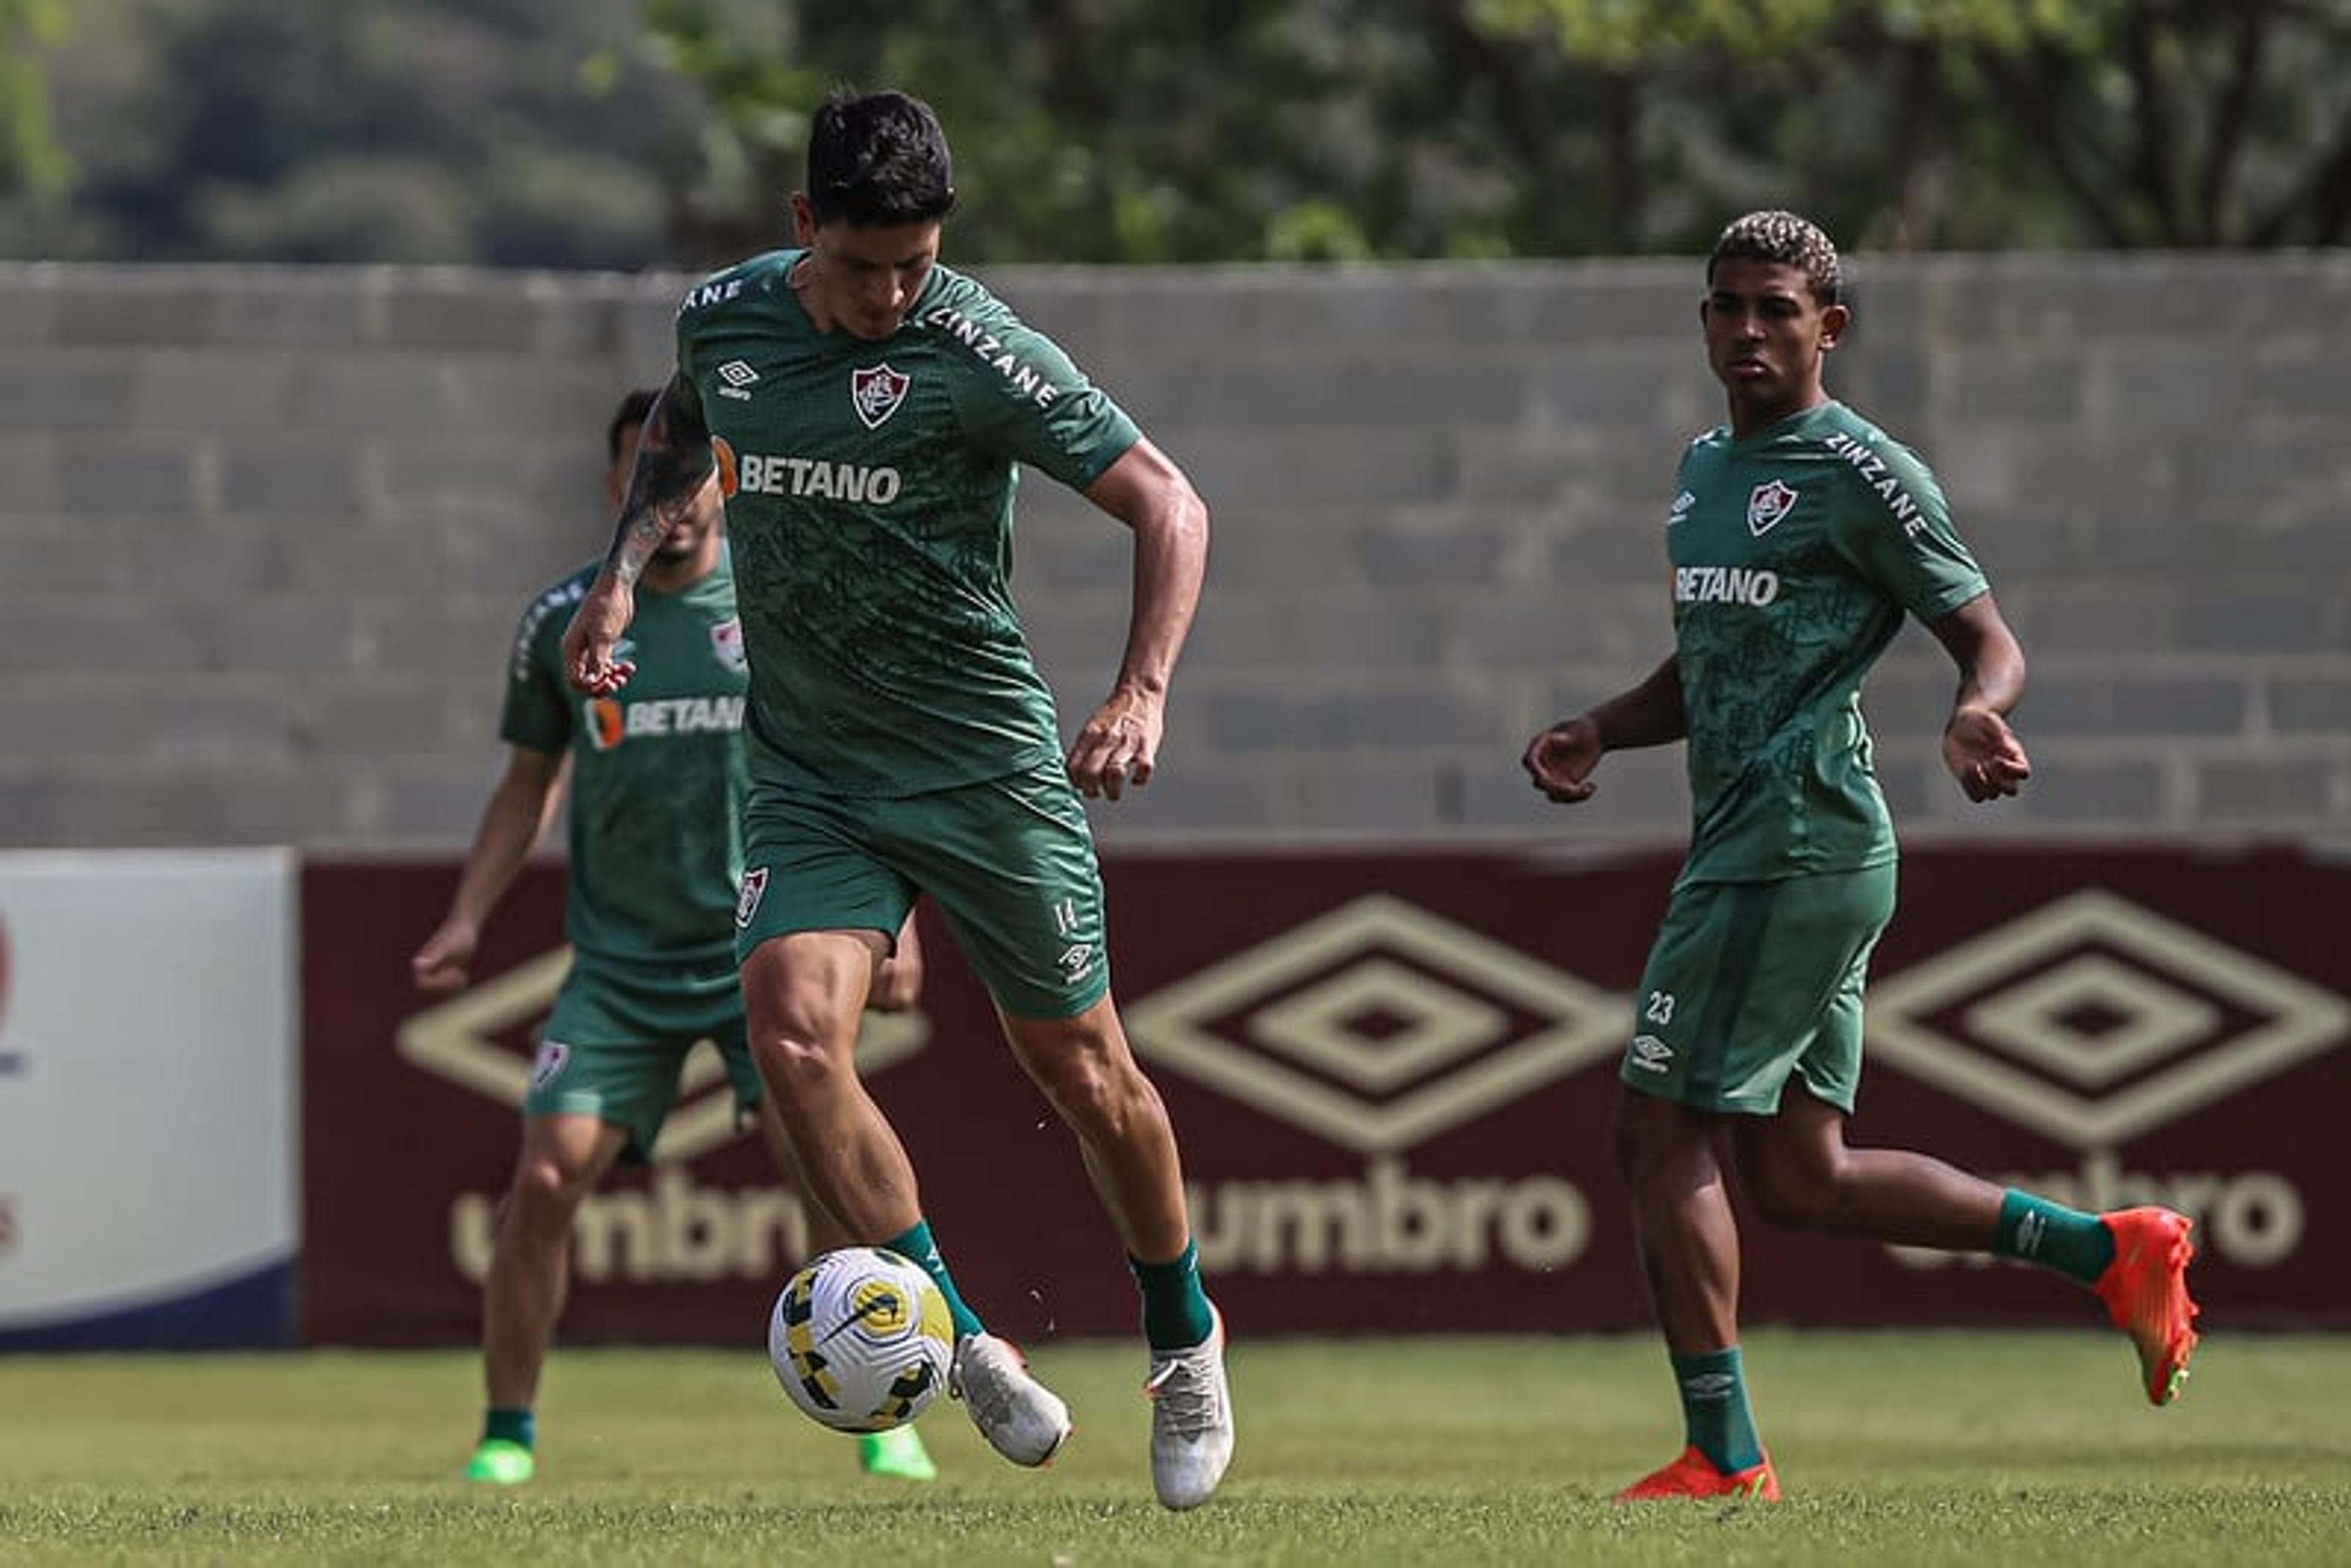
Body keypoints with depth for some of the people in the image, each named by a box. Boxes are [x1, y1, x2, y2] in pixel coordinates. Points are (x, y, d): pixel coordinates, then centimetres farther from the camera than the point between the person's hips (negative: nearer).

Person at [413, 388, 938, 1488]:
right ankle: (507, 1433, 4)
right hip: (619, 962, 1)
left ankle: (884, 1426, -5)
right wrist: (466, 921, 6)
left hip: (765, 946, -1)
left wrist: (896, 923, -2)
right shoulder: (563, 620, 5)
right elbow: (527, 785, 16)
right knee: (546, 1177, -11)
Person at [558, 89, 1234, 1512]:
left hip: (988, 766, -3)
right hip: (811, 776, 3)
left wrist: (1143, 693, -27)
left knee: (1079, 1068, 7)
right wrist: (623, 570, 10)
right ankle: (967, 1345, -10)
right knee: (793, 1032, -20)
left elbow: (1169, 505, -14)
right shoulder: (724, 317, -1)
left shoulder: (979, 353, -16)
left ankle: (1183, 1334, 32)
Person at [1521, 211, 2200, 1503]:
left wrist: (1976, 715, -30)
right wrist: (1598, 731, 13)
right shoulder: (1705, 469, 19)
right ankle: (2111, 1251, 18)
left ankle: (1722, 1455, -5)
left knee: (1661, 1132, -9)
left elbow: (1987, 640, -8)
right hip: (1749, 849, 9)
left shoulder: (1861, 474, -8)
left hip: (1796, 849, -9)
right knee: (1798, 1176, 11)